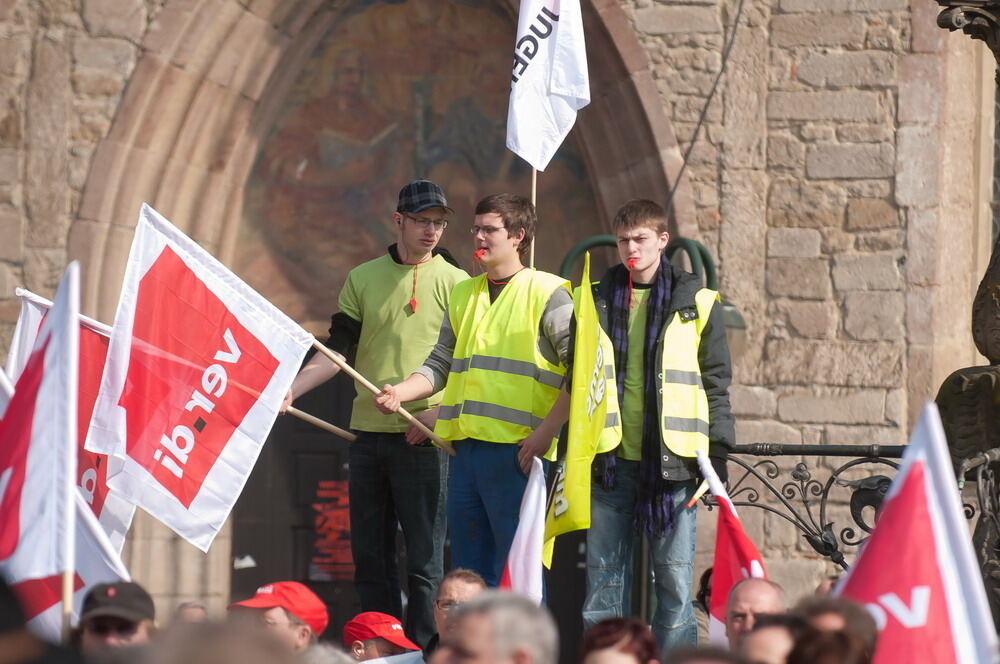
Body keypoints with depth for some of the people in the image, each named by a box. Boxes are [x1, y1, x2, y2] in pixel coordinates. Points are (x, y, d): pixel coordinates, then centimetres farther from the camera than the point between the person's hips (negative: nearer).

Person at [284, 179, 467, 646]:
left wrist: (438, 414, -14)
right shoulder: (362, 280, 11)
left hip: (423, 438, -4)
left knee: (424, 559, -5)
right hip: (368, 433, 4)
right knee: (369, 555, 6)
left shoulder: (455, 283, 2)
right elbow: (338, 350, 11)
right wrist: (290, 390, -2)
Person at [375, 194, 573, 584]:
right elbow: (440, 365, 22)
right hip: (466, 449, 7)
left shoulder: (546, 293, -3)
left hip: (518, 451, -7)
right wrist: (401, 392, 3)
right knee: (468, 573, 9)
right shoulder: (463, 295, 19)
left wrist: (547, 430, -16)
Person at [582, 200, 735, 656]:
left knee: (675, 580, -1)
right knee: (602, 580, 4)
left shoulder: (696, 302, 4)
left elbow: (716, 383, 6)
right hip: (610, 461, 2)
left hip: (671, 462, -2)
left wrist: (718, 454, -1)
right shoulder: (596, 301, 11)